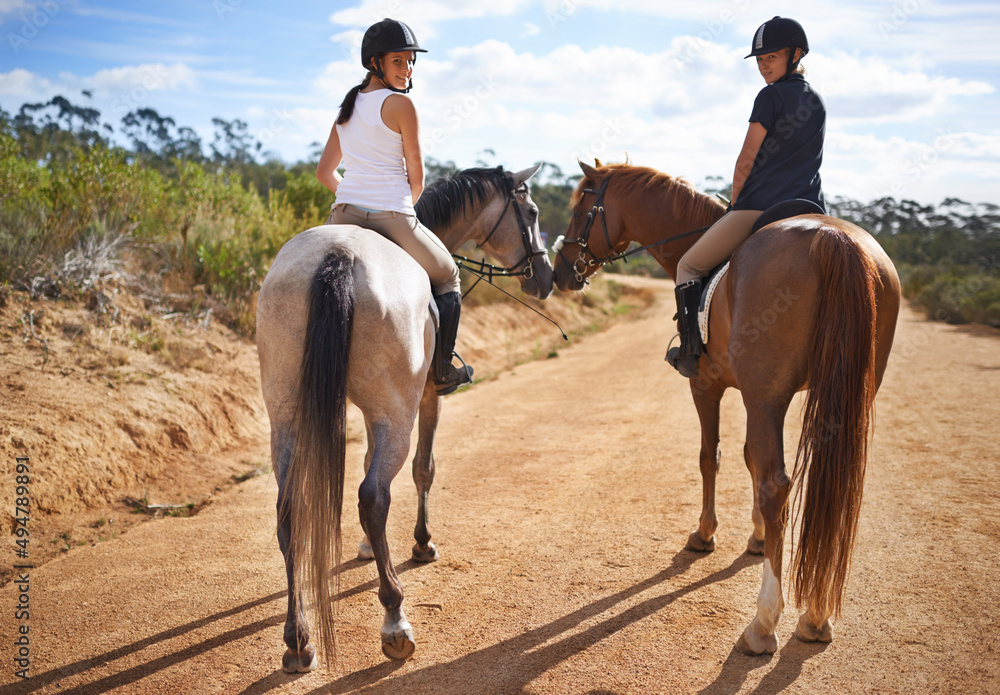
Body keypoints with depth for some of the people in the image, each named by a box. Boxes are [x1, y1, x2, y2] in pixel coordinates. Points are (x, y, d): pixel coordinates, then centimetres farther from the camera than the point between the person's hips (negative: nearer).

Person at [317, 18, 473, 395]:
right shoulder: (400, 104, -7)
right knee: (447, 277, 19)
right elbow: (416, 175, -3)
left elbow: (324, 173, 18)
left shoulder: (347, 108, 14)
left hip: (344, 217, 6)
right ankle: (443, 371, 20)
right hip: (393, 217, -6)